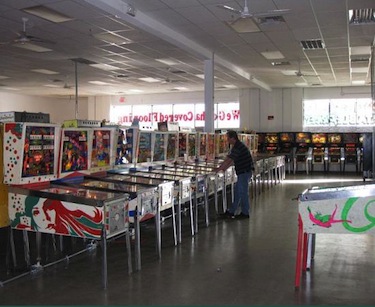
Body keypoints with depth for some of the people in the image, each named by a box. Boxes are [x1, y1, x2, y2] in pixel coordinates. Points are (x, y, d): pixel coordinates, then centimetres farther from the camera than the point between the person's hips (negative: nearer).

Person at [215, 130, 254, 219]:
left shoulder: (237, 147, -19)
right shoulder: (238, 145, 14)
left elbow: (227, 160, -20)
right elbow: (232, 160, 20)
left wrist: (218, 169, -13)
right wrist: (224, 167, 15)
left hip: (245, 172, -10)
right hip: (243, 172, 10)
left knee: (242, 192, -1)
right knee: (237, 191, 13)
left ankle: (245, 213, 9)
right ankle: (231, 211, 18)